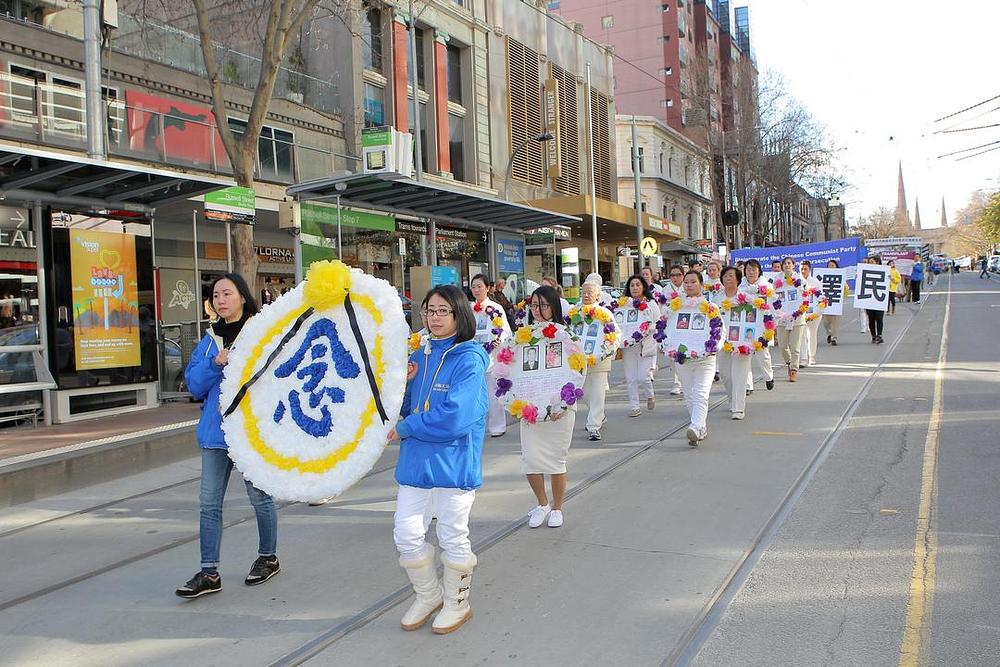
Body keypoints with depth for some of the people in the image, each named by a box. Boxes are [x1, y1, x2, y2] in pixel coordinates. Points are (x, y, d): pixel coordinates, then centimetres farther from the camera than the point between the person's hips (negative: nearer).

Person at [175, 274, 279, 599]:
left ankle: (268, 557, 28)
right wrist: (215, 363, -11)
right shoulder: (210, 339, 10)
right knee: (209, 501, 4)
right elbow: (194, 385, 6)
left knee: (260, 496, 9)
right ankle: (209, 573, 10)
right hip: (215, 429, 5)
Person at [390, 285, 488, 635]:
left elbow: (453, 417, -22)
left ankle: (457, 603, 31)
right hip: (416, 461, 6)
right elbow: (405, 408, 13)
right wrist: (402, 382, -8)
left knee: (453, 537, 9)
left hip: (454, 461, -6)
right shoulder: (419, 355, 8)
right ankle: (428, 595, 32)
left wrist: (405, 429, -12)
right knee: (406, 534, 7)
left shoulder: (470, 358, -12)